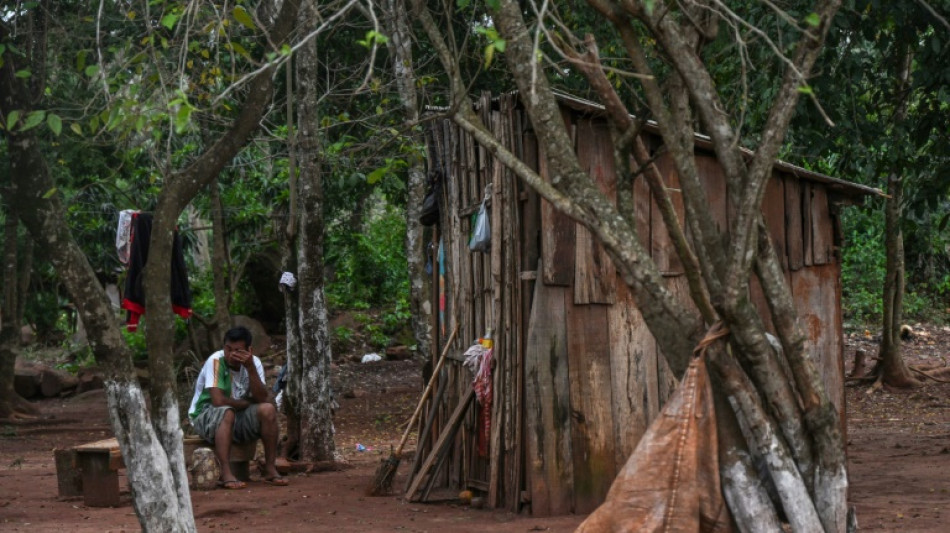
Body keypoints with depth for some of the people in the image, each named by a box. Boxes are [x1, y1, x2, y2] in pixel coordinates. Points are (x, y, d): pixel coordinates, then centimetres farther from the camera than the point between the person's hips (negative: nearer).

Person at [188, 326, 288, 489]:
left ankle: (270, 469, -13)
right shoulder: (216, 361, -19)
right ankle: (226, 474, -38)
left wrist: (250, 367, -26)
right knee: (227, 413, -37)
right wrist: (246, 403, -13)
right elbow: (218, 401, -28)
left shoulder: (254, 362, -5)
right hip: (206, 416, -5)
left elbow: (261, 399, -16)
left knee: (268, 409, -21)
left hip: (239, 419, 5)